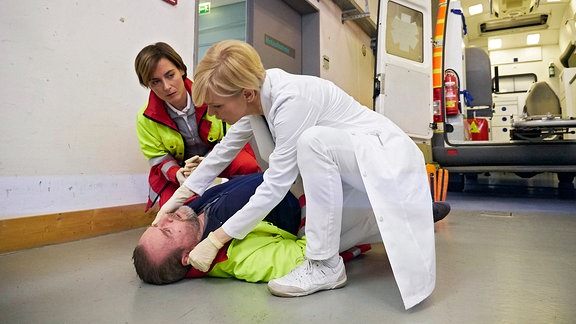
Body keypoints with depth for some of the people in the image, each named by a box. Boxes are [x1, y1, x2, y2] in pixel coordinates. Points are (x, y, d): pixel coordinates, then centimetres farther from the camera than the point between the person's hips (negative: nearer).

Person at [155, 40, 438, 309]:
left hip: (389, 158, -8)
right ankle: (390, 223, 25)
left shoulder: (292, 100, -31)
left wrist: (215, 239, -21)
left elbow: (276, 186, -28)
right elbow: (226, 148, 7)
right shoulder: (258, 94, -6)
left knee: (312, 141, -34)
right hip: (354, 167, 9)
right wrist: (179, 196, 9)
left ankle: (325, 266, -21)